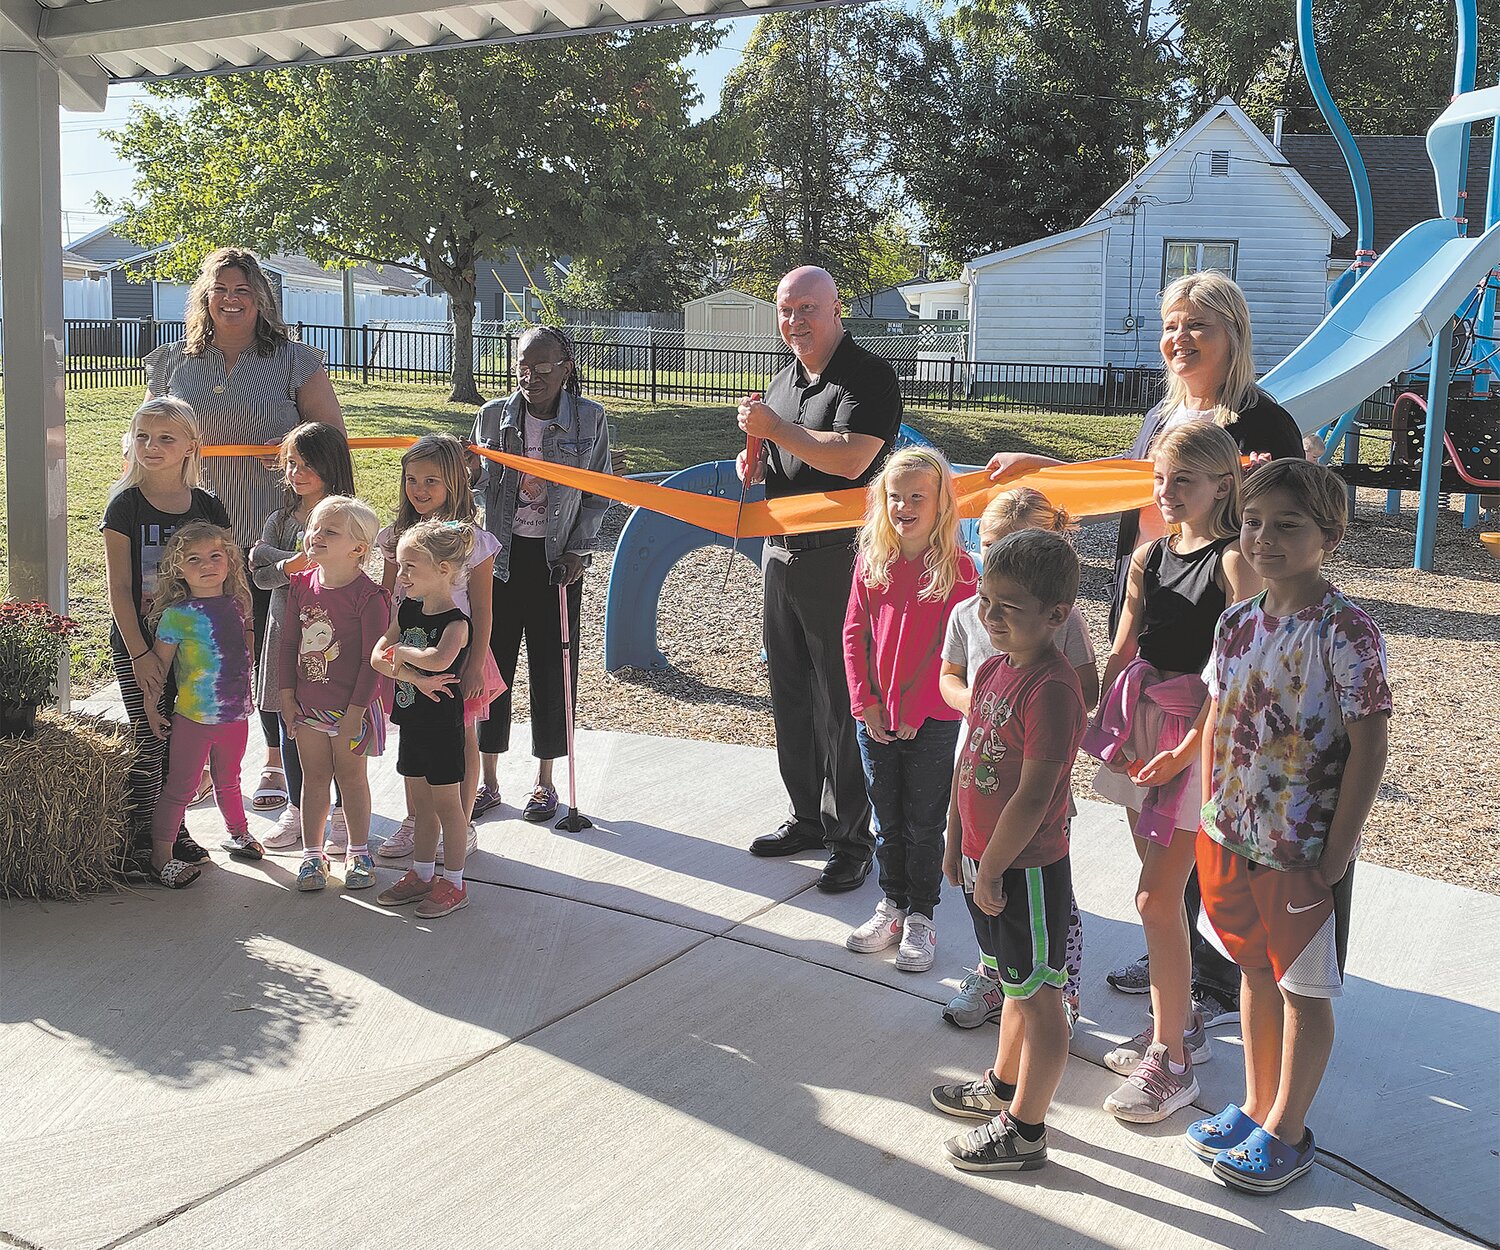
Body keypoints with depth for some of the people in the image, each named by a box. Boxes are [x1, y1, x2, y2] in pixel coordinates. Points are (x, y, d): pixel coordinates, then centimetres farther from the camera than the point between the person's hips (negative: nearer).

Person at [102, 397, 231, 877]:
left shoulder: (207, 506, 3)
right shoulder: (125, 506, -7)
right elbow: (119, 588, -9)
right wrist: (140, 654, -14)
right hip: (137, 643, -3)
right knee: (149, 741, -5)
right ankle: (136, 845, 4)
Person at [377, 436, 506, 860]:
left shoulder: (472, 540, -10)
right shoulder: (399, 536, 3)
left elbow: (481, 609, -9)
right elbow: (386, 598, 10)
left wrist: (475, 664, -12)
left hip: (455, 653, -4)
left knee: (461, 740, 7)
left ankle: (462, 828, 19)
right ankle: (414, 822, 27)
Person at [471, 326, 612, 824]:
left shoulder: (590, 419, -4)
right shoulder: (493, 416, 0)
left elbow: (599, 494, 3)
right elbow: (475, 480, 10)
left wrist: (578, 550, -6)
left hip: (557, 558, -1)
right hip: (500, 553, 2)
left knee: (552, 666, 4)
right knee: (491, 661, 5)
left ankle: (545, 782, 19)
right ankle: (488, 781, 18)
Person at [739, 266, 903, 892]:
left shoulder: (869, 377, -12)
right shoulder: (784, 380, 15)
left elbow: (849, 459, -26)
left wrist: (774, 429, -18)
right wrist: (756, 464, 5)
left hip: (839, 557, -8)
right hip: (781, 553, 8)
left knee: (842, 702, -3)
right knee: (791, 694, 14)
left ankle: (851, 839, 7)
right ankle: (808, 818, 28)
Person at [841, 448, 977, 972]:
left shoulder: (956, 566, -11)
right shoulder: (871, 560, 1)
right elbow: (854, 634, 2)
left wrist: (913, 711, -15)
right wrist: (865, 703, -6)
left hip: (932, 721, -4)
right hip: (875, 717, 4)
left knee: (925, 825, 8)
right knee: (888, 821, 16)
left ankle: (921, 917, 21)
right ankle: (892, 905, 30)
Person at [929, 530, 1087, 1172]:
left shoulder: (1052, 687, -24)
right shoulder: (993, 668, 5)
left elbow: (1034, 795, -24)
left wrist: (992, 868, -18)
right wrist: (957, 841, 15)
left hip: (1026, 867, -9)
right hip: (986, 858, 9)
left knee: (1038, 996, 7)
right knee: (1017, 985, 25)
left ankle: (1024, 1130, 19)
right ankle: (1003, 1084, 43)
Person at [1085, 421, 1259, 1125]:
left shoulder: (1233, 562, -11)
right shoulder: (1149, 557, 9)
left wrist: (1189, 748, -19)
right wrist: (1087, 718, 5)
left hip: (1203, 735, -6)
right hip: (1142, 727, 7)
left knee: (1156, 896, -7)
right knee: (1160, 887, 14)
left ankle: (1171, 1063, 4)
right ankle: (1180, 1026, 30)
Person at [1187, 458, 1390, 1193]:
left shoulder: (1345, 633, -17)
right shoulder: (1238, 623, 2)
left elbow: (1368, 749, -17)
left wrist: (1333, 858, -17)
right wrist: (1211, 820, 7)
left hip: (1304, 852, -6)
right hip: (1232, 840, 6)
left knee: (1305, 990, 9)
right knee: (1256, 972, 20)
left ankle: (1287, 1132, 23)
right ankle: (1257, 1108, 36)